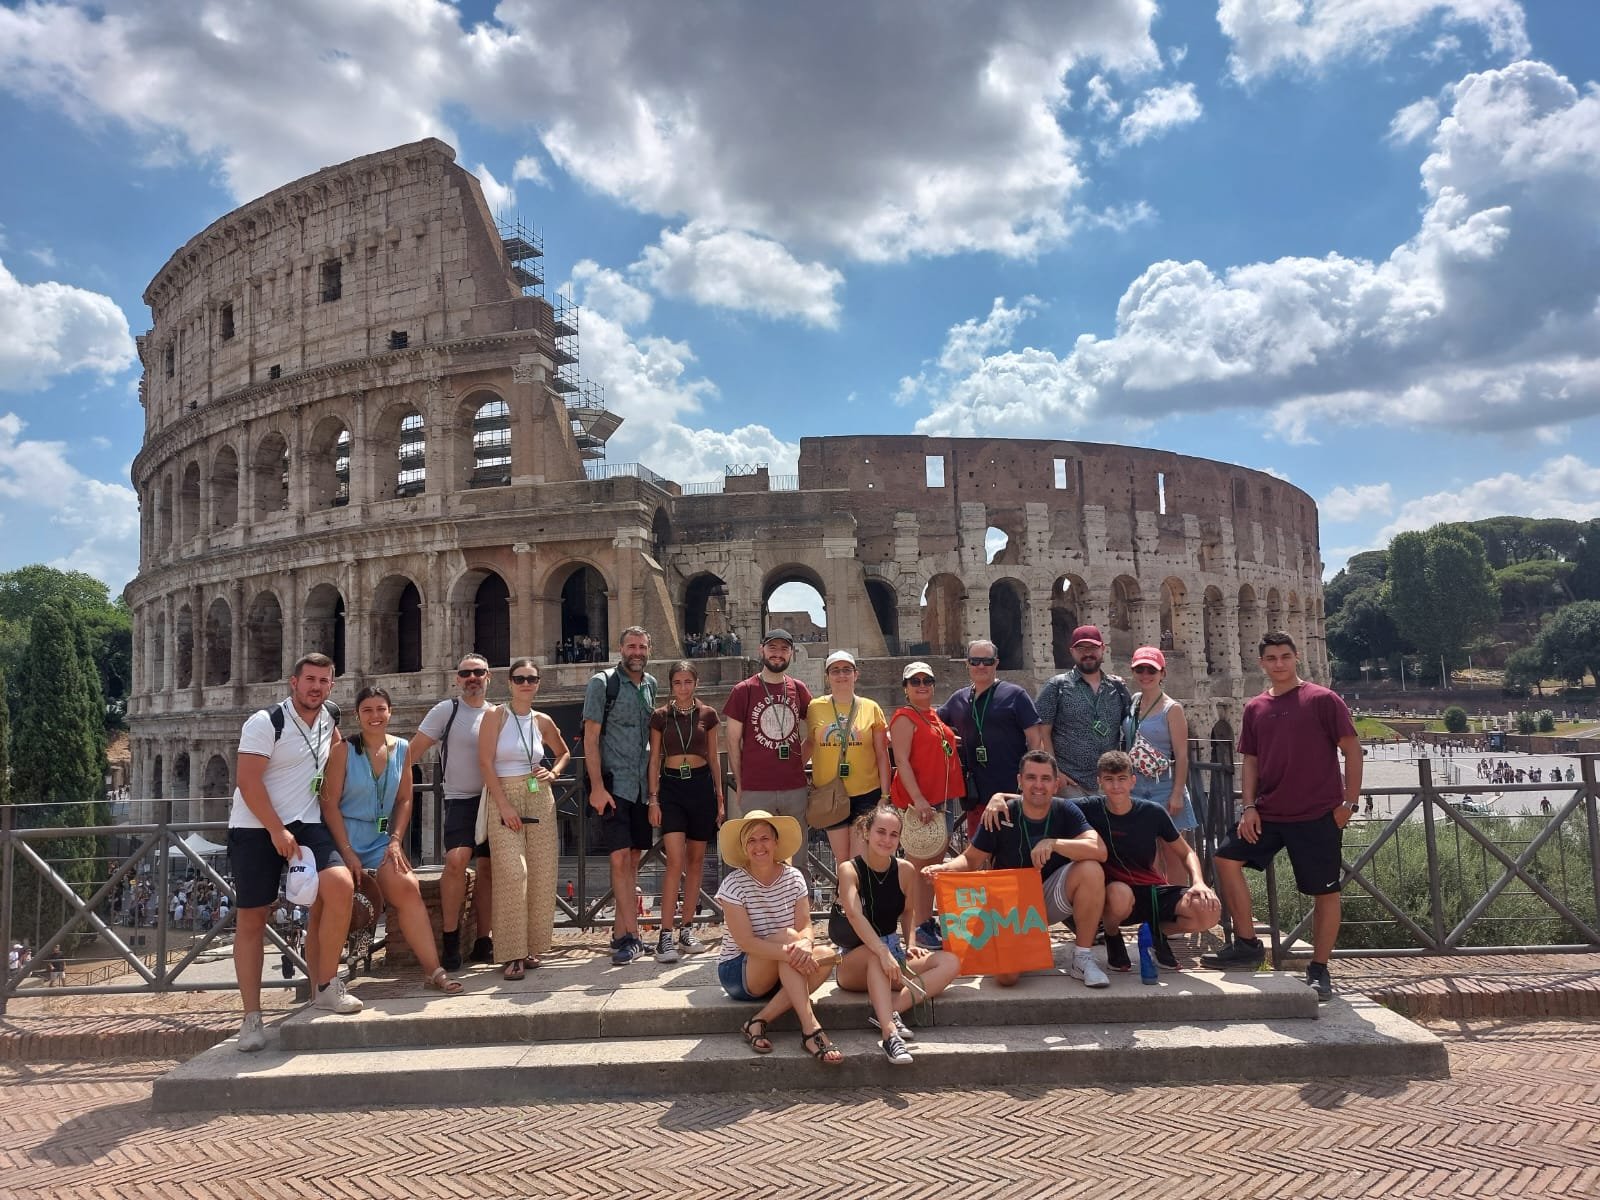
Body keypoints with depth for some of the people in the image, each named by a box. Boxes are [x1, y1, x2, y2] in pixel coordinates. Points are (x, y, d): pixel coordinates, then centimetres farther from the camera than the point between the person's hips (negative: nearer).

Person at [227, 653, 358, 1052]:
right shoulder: (264, 723, -11)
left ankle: (326, 988, -6)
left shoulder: (327, 716, 7)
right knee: (252, 920, 2)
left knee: (340, 886, -19)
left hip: (306, 825, 4)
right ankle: (252, 1018, 9)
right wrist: (277, 831, -19)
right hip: (255, 829, -4)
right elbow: (248, 780, -17)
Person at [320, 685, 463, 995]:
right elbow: (330, 803, -11)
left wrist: (395, 840, -4)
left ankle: (432, 969, -18)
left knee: (408, 889, -16)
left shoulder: (401, 749, 4)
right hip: (344, 835, -2)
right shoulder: (344, 749, -9)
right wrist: (348, 852, -16)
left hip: (380, 838, 3)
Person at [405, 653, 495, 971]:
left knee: (488, 870, 8)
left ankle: (484, 941, 18)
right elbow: (414, 751, -4)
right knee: (457, 859, -23)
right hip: (461, 799, -4)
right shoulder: (446, 710, -1)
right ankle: (449, 939, -12)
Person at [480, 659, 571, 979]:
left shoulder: (542, 721, 9)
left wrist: (553, 774, 4)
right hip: (503, 797, -4)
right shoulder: (495, 715, -3)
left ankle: (533, 947, 13)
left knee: (542, 874, 1)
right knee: (512, 872, -13)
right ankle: (513, 954, -7)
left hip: (540, 798, 4)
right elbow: (485, 763, -9)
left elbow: (564, 753, 25)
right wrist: (504, 805, -15)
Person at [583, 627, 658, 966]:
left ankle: (620, 931, 17)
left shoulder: (651, 685, 13)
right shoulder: (602, 683, -3)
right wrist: (597, 786, -14)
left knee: (634, 859, 8)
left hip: (643, 785, 6)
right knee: (620, 857, -10)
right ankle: (632, 937, -8)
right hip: (613, 783, -6)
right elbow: (591, 738, -7)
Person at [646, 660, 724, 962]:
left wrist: (720, 797, 7)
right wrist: (653, 799, -2)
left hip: (701, 785, 2)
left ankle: (687, 927, 18)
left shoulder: (708, 715, 6)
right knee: (675, 861, -12)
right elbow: (654, 759, 5)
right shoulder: (660, 716, 3)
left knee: (695, 860, 7)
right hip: (671, 787, -2)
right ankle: (666, 934, -10)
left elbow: (714, 758, 10)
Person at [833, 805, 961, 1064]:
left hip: (893, 954, 5)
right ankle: (889, 1033, -49)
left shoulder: (905, 870, 1)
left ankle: (888, 1011, -32)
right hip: (855, 966, -5)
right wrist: (884, 953, -42)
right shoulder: (849, 869, -13)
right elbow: (854, 915, -29)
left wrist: (909, 944, -4)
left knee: (950, 962, -18)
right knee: (876, 953, -39)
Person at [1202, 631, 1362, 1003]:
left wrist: (1349, 802, -8)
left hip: (1318, 815, -5)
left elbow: (1352, 750, -5)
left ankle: (1319, 969, 16)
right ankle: (1246, 944, 9)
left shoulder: (1322, 700, -6)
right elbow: (1249, 761, 11)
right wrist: (1248, 807, 1)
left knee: (1324, 891, 2)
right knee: (1227, 858, -1)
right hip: (1268, 812, 5)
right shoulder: (1255, 708, 8)